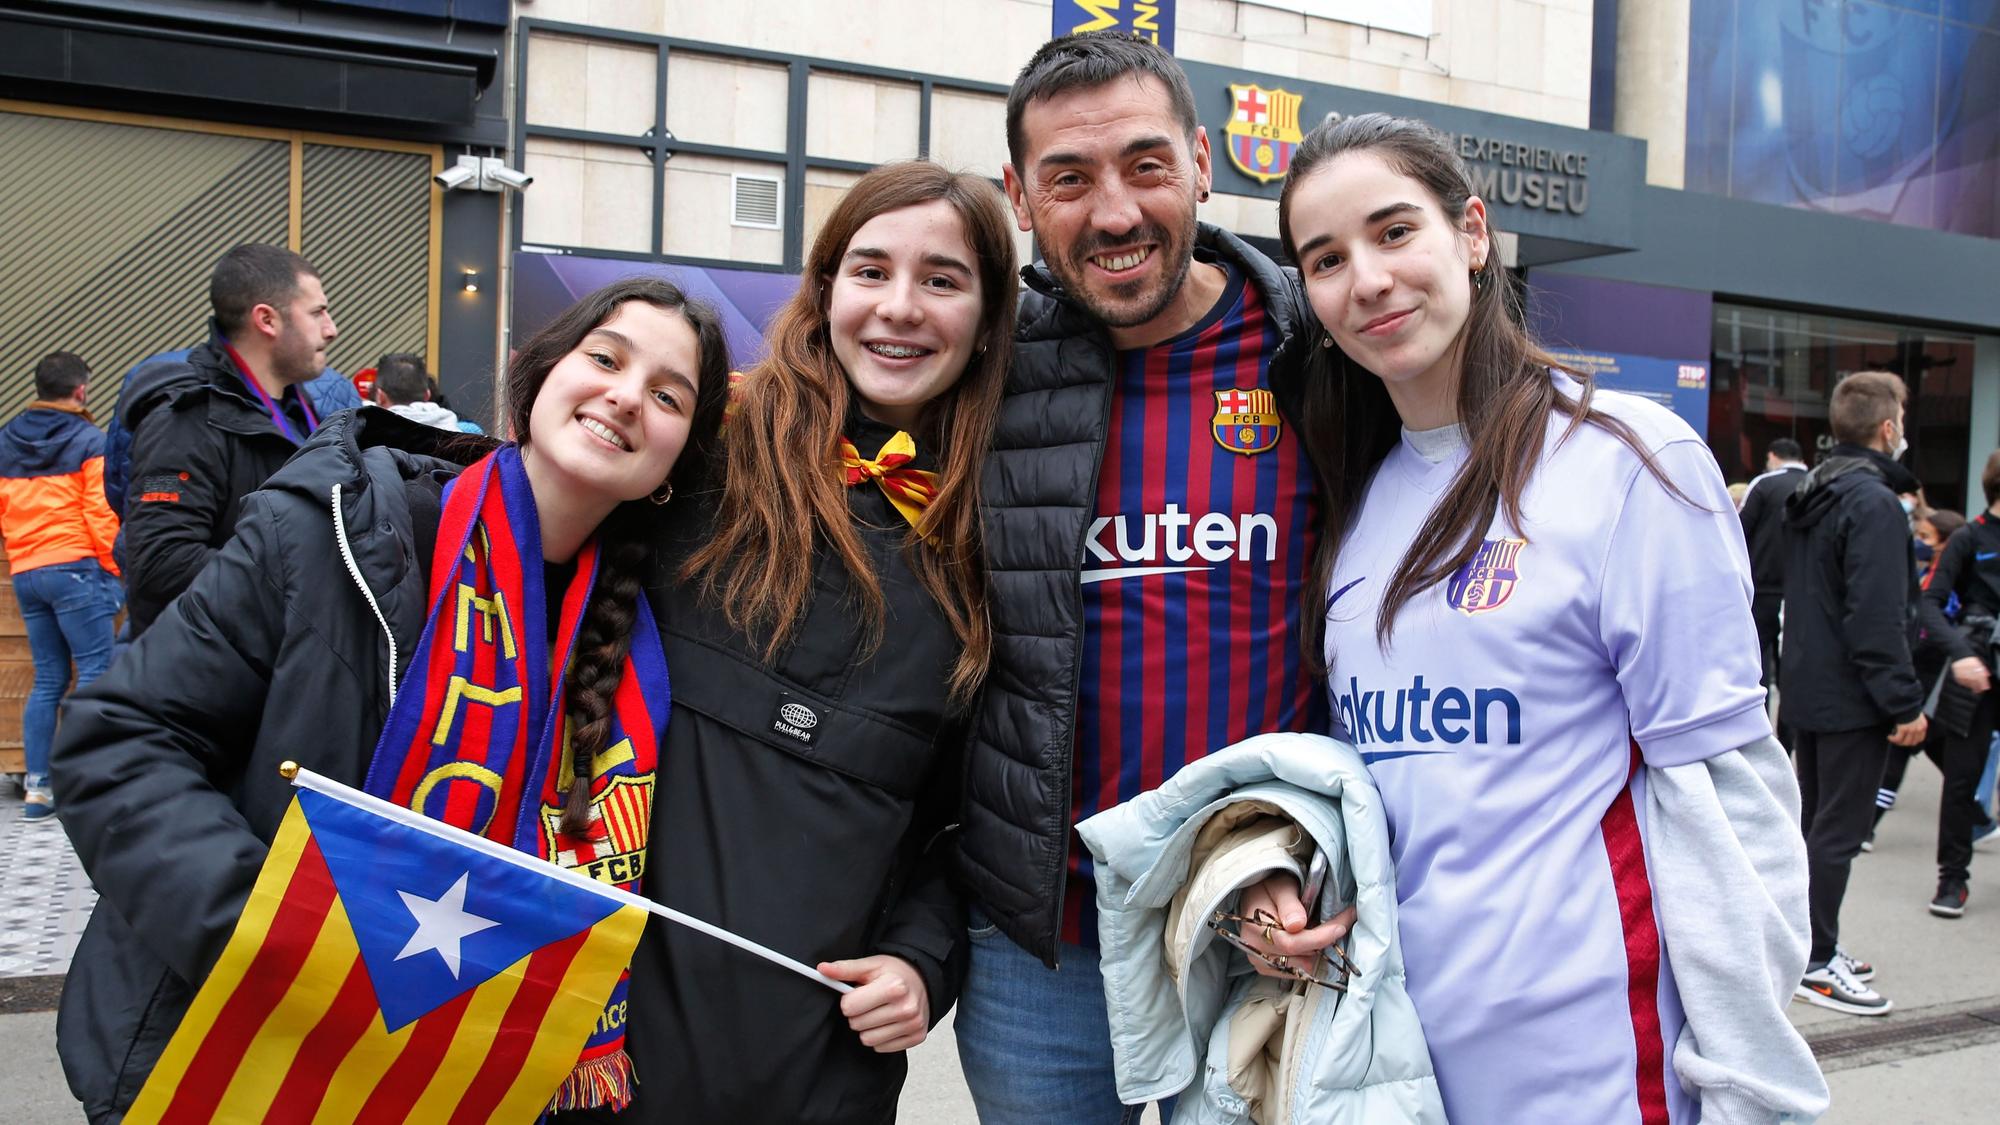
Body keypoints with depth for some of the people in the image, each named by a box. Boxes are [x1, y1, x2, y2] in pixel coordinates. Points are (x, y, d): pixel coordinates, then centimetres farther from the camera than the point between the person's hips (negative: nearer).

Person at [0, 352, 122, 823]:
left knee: (48, 679, 11)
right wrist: (115, 568, -5)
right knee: (95, 674, -4)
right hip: (76, 569, -7)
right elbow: (100, 511, -10)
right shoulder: (88, 440, -6)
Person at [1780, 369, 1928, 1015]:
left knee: (1816, 821, 17)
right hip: (1852, 696, -9)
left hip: (1806, 689, 9)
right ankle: (1816, 964, 5)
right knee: (1840, 830, -1)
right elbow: (1877, 618, -23)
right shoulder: (1874, 503, -18)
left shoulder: (1811, 496, 11)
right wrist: (1905, 703, -19)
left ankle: (1808, 946, 26)